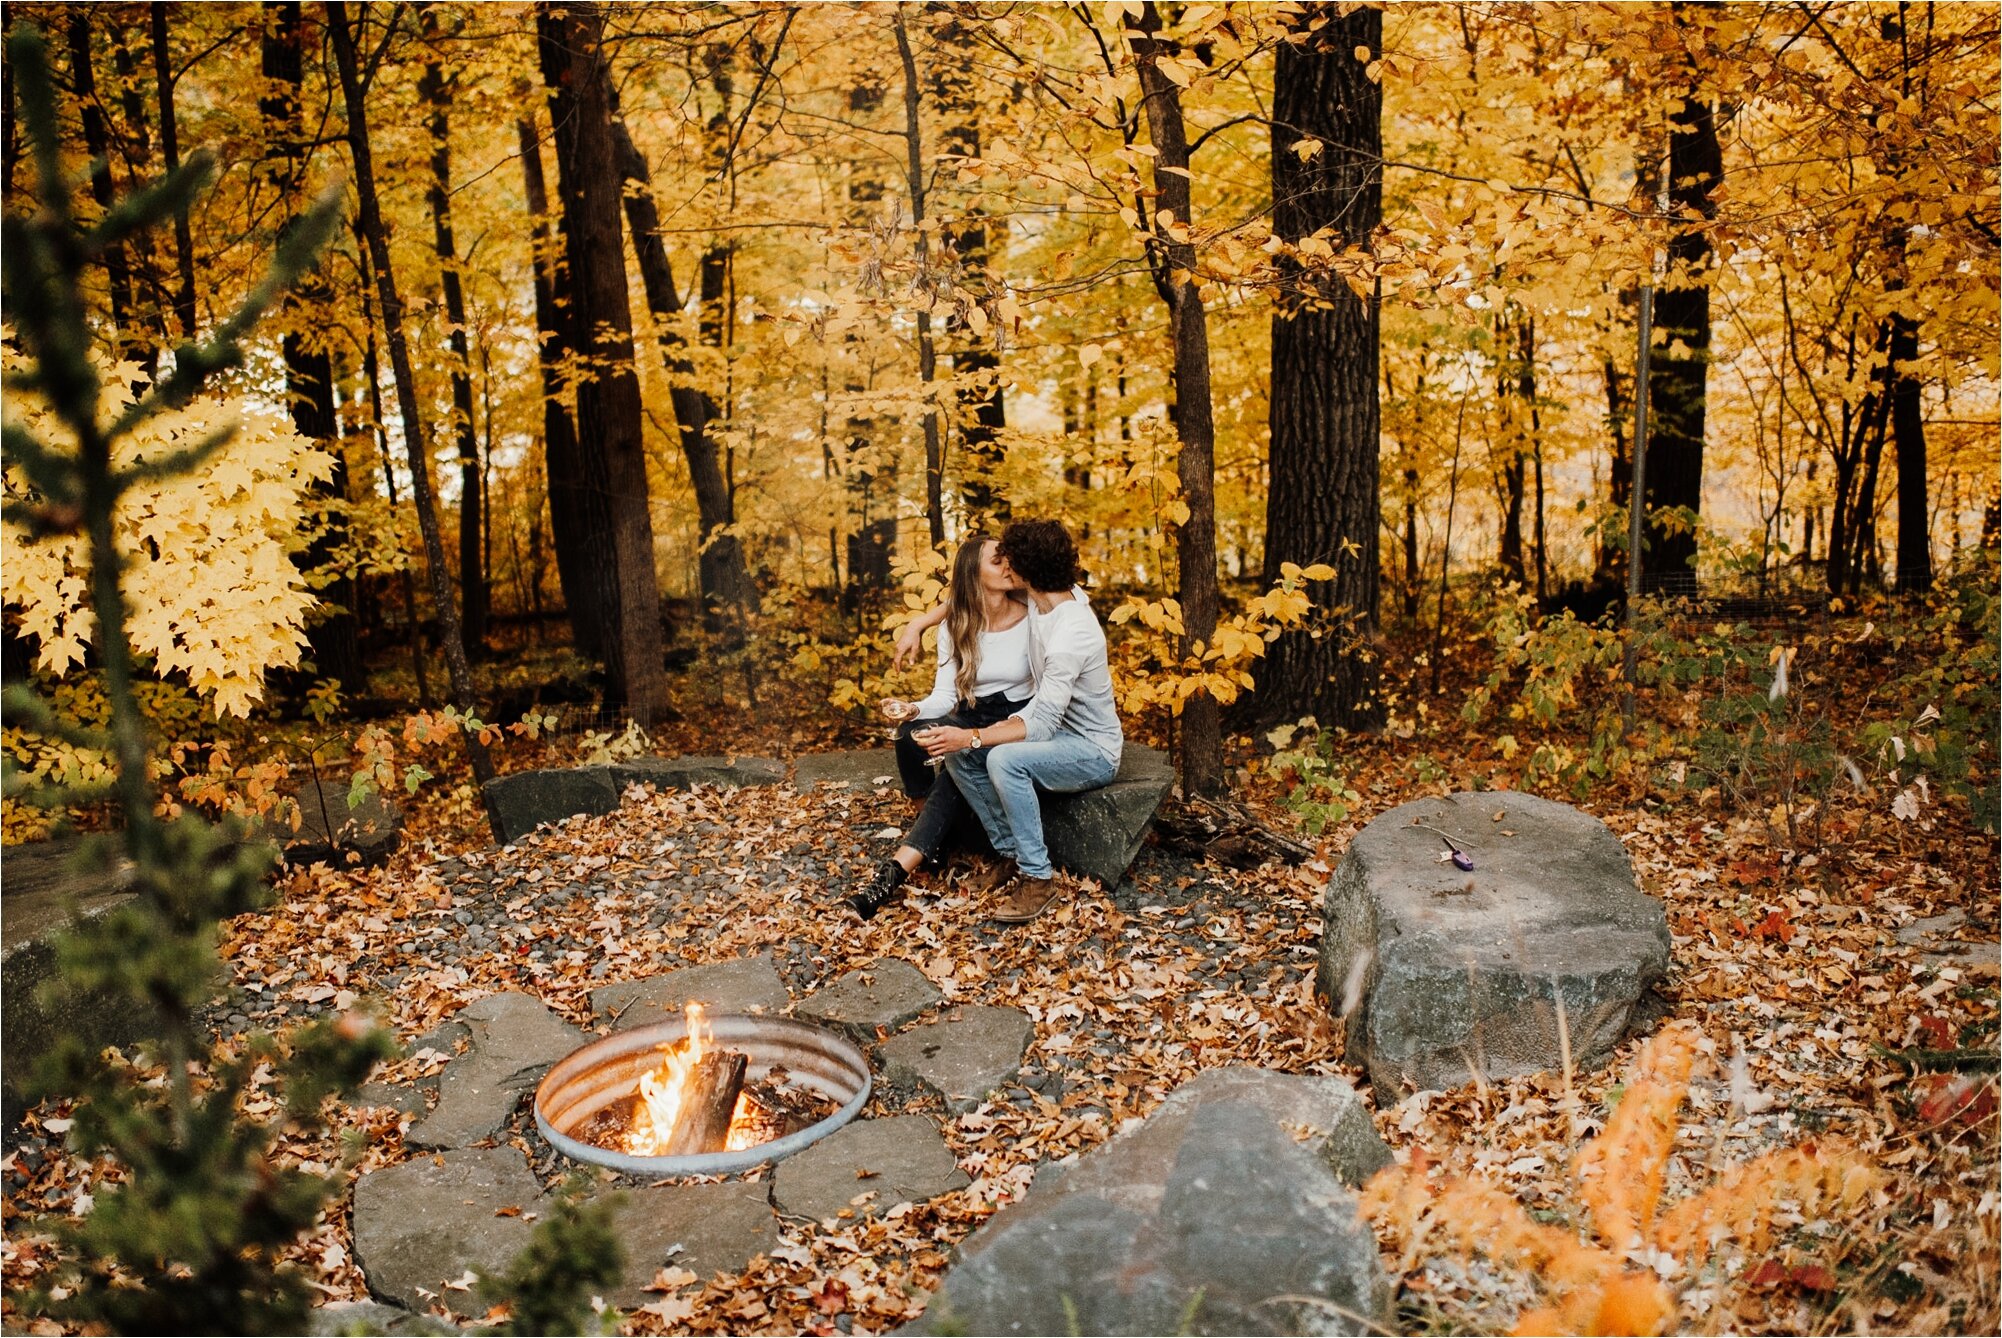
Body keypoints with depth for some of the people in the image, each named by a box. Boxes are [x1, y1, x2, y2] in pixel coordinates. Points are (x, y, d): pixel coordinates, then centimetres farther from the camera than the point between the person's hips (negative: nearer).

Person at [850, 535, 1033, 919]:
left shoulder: (1031, 619, -9)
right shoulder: (956, 625, 2)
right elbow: (945, 695, 0)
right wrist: (913, 710, -24)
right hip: (971, 716, 4)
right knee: (911, 736, -28)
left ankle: (897, 871, -32)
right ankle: (935, 835, -9)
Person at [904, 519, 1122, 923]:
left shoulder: (1070, 636, -30)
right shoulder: (1043, 596, -4)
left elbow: (1042, 726, -31)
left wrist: (972, 737, -33)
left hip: (1094, 752, -9)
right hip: (1057, 727, 9)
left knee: (1004, 760, -35)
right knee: (957, 755, -7)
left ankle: (1039, 877, -22)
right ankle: (1016, 853, -3)